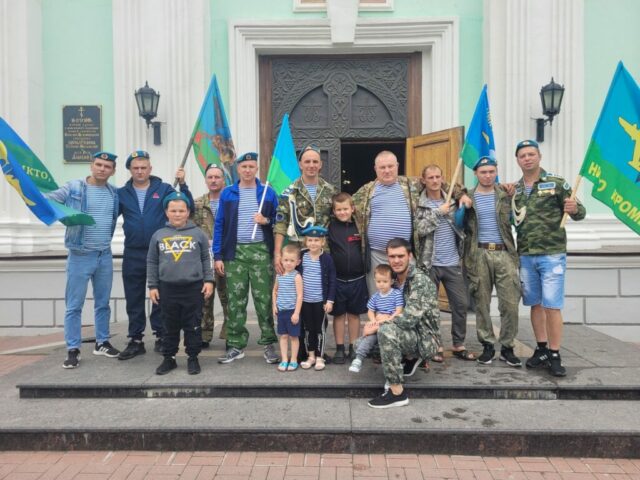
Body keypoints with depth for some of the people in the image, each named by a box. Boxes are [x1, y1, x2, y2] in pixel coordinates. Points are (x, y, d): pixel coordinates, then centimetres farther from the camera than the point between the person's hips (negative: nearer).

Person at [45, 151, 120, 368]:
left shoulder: (115, 193, 6)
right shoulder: (73, 188, -6)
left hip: (105, 256, 4)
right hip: (80, 256, -4)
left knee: (103, 303, 14)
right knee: (74, 305, 2)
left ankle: (102, 342, 28)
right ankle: (73, 349, 13)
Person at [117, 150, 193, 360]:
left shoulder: (164, 189, 1)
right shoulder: (122, 193, 7)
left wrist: (182, 184, -16)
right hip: (133, 254, 2)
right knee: (134, 299, 8)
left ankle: (161, 337, 21)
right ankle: (136, 341, 19)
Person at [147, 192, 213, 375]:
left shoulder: (198, 233, 1)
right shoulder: (158, 235, 4)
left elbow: (206, 259, 6)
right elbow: (152, 262, 10)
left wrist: (209, 280, 0)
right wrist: (153, 286, 7)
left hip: (193, 287, -1)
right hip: (167, 288, 2)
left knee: (193, 326, 6)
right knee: (169, 327, 12)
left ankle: (193, 358, 19)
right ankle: (169, 358, 25)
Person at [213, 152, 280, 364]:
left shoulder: (268, 193, 6)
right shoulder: (227, 194, 8)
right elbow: (219, 225, 5)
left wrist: (266, 221, -12)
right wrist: (218, 255, -1)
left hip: (261, 251, -1)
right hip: (235, 252, 1)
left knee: (264, 299, 1)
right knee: (235, 300, 5)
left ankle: (269, 344, 10)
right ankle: (236, 345, 14)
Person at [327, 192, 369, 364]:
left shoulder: (359, 226, 0)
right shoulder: (330, 227, -2)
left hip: (357, 279, 1)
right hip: (337, 279, -1)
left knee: (354, 314, 12)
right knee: (339, 314, 9)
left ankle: (354, 348, 24)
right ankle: (340, 349, 20)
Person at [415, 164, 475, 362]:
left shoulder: (451, 199, 6)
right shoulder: (419, 204, -4)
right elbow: (420, 229, -15)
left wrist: (463, 195, 2)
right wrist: (438, 212, -18)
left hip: (453, 263, 3)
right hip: (430, 263, -3)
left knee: (461, 304, 6)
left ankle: (459, 345, 21)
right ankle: (436, 345, 17)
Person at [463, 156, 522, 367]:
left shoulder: (506, 195, 9)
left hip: (504, 253, 1)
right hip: (479, 254, 0)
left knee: (510, 303, -2)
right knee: (482, 302, 5)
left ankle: (507, 347, 12)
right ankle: (488, 345, 18)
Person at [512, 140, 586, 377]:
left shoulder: (556, 183, -4)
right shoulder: (514, 189, 9)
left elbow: (579, 214, -5)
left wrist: (575, 209, -28)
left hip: (552, 255, -4)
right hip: (525, 256, 4)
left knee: (552, 305, -5)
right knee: (535, 305, 11)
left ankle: (555, 356, 6)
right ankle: (542, 349, 23)